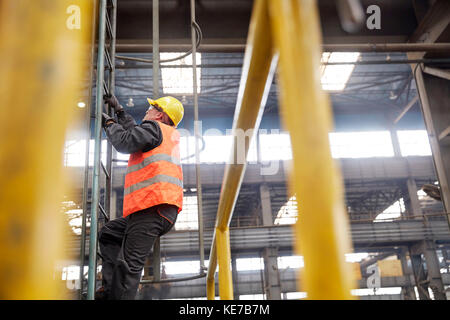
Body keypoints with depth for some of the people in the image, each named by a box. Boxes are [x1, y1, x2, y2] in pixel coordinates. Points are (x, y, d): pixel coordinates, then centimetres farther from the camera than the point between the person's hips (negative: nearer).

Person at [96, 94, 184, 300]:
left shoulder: (154, 127, 4)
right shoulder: (170, 136, 31)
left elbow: (124, 142, -7)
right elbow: (135, 134, 44)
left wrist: (109, 123, 12)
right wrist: (119, 110, 47)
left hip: (153, 208, -10)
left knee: (129, 263, -15)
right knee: (108, 234, 20)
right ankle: (111, 288, 8)